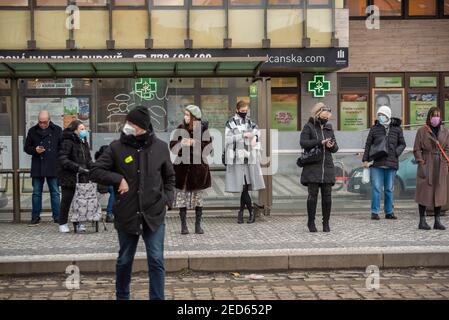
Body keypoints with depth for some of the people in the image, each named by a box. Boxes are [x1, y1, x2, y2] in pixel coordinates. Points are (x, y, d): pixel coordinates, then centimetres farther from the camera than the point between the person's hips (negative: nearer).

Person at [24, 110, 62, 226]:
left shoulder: (57, 130, 3)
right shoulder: (33, 131, 6)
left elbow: (63, 147, 4)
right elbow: (26, 148, 12)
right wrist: (35, 150, -10)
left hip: (53, 168, -1)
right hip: (37, 167, 1)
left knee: (55, 193, 4)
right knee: (36, 193, 6)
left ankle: (57, 216, 9)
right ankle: (35, 217, 13)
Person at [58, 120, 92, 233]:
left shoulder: (84, 142, 15)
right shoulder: (67, 142, -10)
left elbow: (88, 158, 20)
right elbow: (63, 160, -17)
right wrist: (77, 167, -23)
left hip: (81, 177, 6)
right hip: (68, 177, -6)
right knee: (67, 200, 2)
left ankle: (77, 223, 15)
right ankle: (63, 224, 13)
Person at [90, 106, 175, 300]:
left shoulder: (160, 147, 1)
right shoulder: (117, 148, -4)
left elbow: (169, 177, 15)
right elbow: (95, 171, -2)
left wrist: (167, 199, 2)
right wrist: (118, 179, -14)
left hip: (154, 215, 0)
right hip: (127, 215, 0)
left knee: (156, 261, -1)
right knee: (124, 260, 14)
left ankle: (157, 298, 10)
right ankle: (122, 296, 34)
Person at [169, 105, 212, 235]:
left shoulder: (203, 129, -1)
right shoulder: (180, 129, 3)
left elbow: (208, 147, -7)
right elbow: (173, 146, 1)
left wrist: (195, 142, -19)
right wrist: (181, 143, -19)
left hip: (199, 167, -1)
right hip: (183, 166, 1)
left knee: (198, 195, 6)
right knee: (182, 195, 1)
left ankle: (198, 224, 15)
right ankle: (183, 225, 9)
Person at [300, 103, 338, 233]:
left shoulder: (329, 128, 17)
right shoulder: (308, 127, 2)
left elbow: (335, 148, 17)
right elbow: (303, 143, -12)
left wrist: (332, 146, -7)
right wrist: (320, 142, -18)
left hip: (327, 166, 4)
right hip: (312, 167, -4)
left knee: (327, 195, 2)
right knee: (313, 195, -4)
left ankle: (326, 222, 11)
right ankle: (311, 222, 7)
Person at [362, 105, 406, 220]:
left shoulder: (397, 129, 5)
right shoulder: (374, 129, 4)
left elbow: (402, 144, 13)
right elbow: (368, 145, 6)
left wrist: (396, 152, -6)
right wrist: (365, 160, 0)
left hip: (391, 164, 1)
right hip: (376, 164, -1)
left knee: (389, 189, 9)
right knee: (376, 188, -3)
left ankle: (389, 212, 17)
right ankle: (375, 212, 2)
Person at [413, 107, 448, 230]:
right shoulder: (422, 131, 0)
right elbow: (417, 150, -2)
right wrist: (421, 164, -11)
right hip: (426, 166, -3)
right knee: (424, 192, -2)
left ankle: (437, 221, 11)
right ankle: (422, 221, 4)